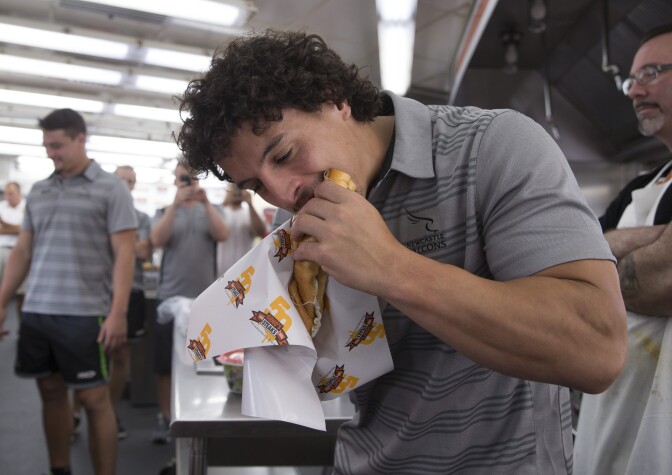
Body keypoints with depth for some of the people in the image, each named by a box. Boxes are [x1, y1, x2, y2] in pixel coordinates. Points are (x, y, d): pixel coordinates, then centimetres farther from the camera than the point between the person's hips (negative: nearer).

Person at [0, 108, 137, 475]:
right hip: (35, 312, 5)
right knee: (51, 393, 14)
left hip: (83, 314, -5)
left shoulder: (110, 188, -3)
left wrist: (118, 313, -16)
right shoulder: (37, 192, 13)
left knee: (94, 398, 1)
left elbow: (124, 254, -8)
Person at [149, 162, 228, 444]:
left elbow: (222, 235, -9)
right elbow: (157, 240, -10)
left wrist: (206, 202, -19)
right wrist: (176, 203, -18)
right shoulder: (165, 211, 8)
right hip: (170, 298, 0)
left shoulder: (211, 210, 10)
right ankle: (164, 418, 17)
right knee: (165, 364, 4)